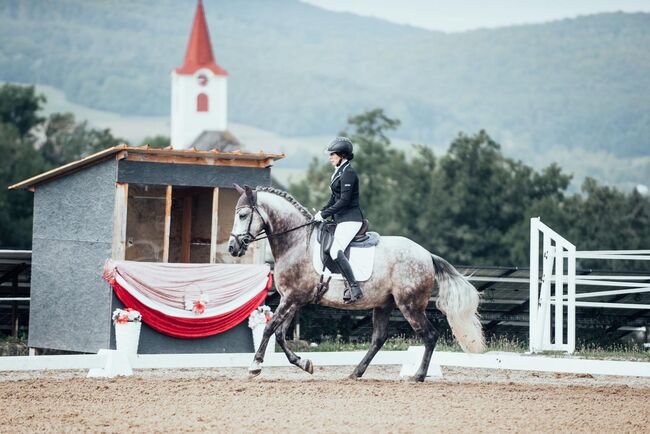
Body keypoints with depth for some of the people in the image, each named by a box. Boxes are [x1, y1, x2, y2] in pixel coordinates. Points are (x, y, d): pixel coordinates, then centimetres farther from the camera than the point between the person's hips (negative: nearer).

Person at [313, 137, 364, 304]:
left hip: (350, 219, -11)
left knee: (335, 251, -24)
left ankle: (355, 288, -25)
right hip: (342, 219, 11)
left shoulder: (348, 173, -14)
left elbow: (344, 201, -20)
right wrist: (322, 212, 10)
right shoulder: (339, 172, 17)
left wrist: (324, 214, -17)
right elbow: (334, 199, 23)